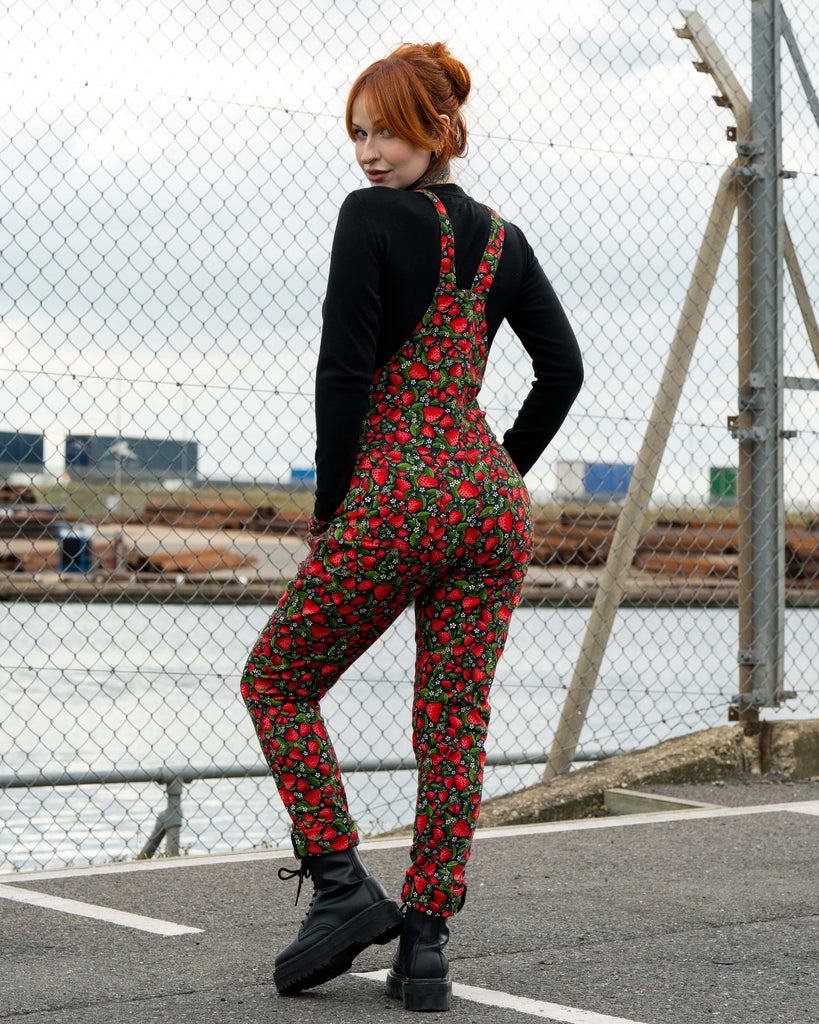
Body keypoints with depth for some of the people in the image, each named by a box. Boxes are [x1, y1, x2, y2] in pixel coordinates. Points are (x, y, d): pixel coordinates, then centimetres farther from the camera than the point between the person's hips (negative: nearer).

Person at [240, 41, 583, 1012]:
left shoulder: (373, 217, -7)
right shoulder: (502, 239, 12)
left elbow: (344, 370, -13)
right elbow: (562, 368, 10)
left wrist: (332, 505, -5)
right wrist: (497, 475, 17)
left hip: (394, 495, -6)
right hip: (492, 504, 6)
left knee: (276, 680, 12)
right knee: (454, 725, 8)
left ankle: (342, 886, 4)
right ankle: (426, 942, 6)